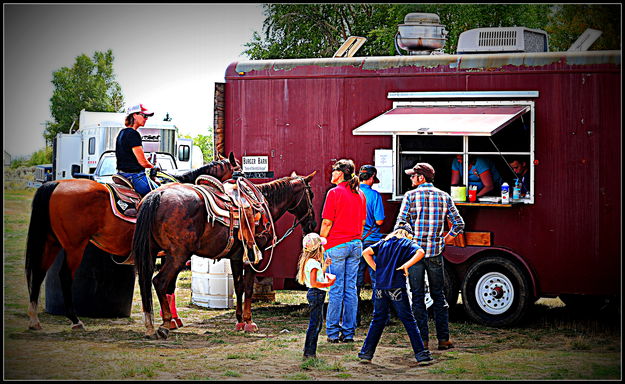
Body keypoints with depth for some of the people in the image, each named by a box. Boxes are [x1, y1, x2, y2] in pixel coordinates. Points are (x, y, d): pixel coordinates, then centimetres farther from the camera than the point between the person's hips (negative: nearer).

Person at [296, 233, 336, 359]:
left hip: (317, 294, 11)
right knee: (315, 323, -7)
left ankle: (311, 351, 20)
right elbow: (313, 282, -24)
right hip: (316, 293, -11)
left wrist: (325, 266, 19)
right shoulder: (313, 263, -18)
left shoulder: (311, 261, 14)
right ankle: (308, 352, -4)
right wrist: (328, 284, -19)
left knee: (318, 322, 15)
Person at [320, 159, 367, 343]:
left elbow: (327, 223, -11)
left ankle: (333, 333, 1)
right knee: (351, 288, 7)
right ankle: (349, 333, 10)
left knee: (336, 289, -2)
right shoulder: (360, 194, 10)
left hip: (336, 245, -6)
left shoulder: (334, 193, -9)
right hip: (356, 245, 6)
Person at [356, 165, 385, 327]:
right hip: (372, 240, -3)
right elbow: (379, 221, -13)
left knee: (355, 281, 8)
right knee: (377, 279, 5)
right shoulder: (374, 195, -10)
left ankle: (354, 318, 10)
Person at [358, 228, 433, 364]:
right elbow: (420, 252, -12)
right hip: (397, 286, -3)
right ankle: (421, 354, 1)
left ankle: (366, 353, 10)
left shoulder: (383, 242, 18)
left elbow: (366, 253, 7)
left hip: (380, 286, 3)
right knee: (408, 320, 2)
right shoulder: (407, 243, 8)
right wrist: (406, 265, -10)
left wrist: (376, 268, 9)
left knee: (378, 320, 13)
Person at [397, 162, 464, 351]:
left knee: (417, 296, 3)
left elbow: (400, 224, -10)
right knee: (438, 296, 10)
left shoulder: (411, 196, -4)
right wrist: (443, 241, 13)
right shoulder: (444, 197, 6)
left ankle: (422, 339, 1)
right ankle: (443, 338, 8)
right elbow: (459, 224, 5)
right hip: (435, 252, 3)